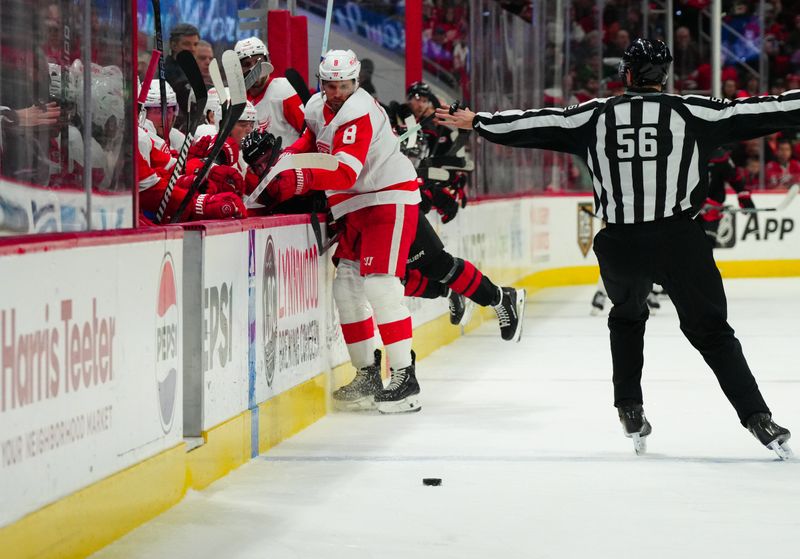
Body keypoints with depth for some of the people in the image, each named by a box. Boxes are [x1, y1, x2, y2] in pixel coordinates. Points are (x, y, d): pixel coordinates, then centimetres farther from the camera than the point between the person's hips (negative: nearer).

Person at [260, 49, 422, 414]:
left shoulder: (359, 114, -23)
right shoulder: (318, 107, 5)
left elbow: (345, 174, -33)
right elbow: (312, 139, 23)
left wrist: (297, 180, -44)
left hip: (390, 199, -9)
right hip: (354, 207, 9)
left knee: (379, 285, -18)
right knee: (346, 287, 7)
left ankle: (405, 379, -18)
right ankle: (367, 374, 16)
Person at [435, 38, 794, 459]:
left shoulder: (596, 116, 6)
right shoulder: (691, 111, 1)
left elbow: (535, 125, 11)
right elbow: (756, 113, 1)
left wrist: (476, 122, 23)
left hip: (620, 244, 2)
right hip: (678, 239, -2)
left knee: (627, 318, 30)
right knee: (711, 331, 6)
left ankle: (630, 409, 25)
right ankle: (757, 418, -8)